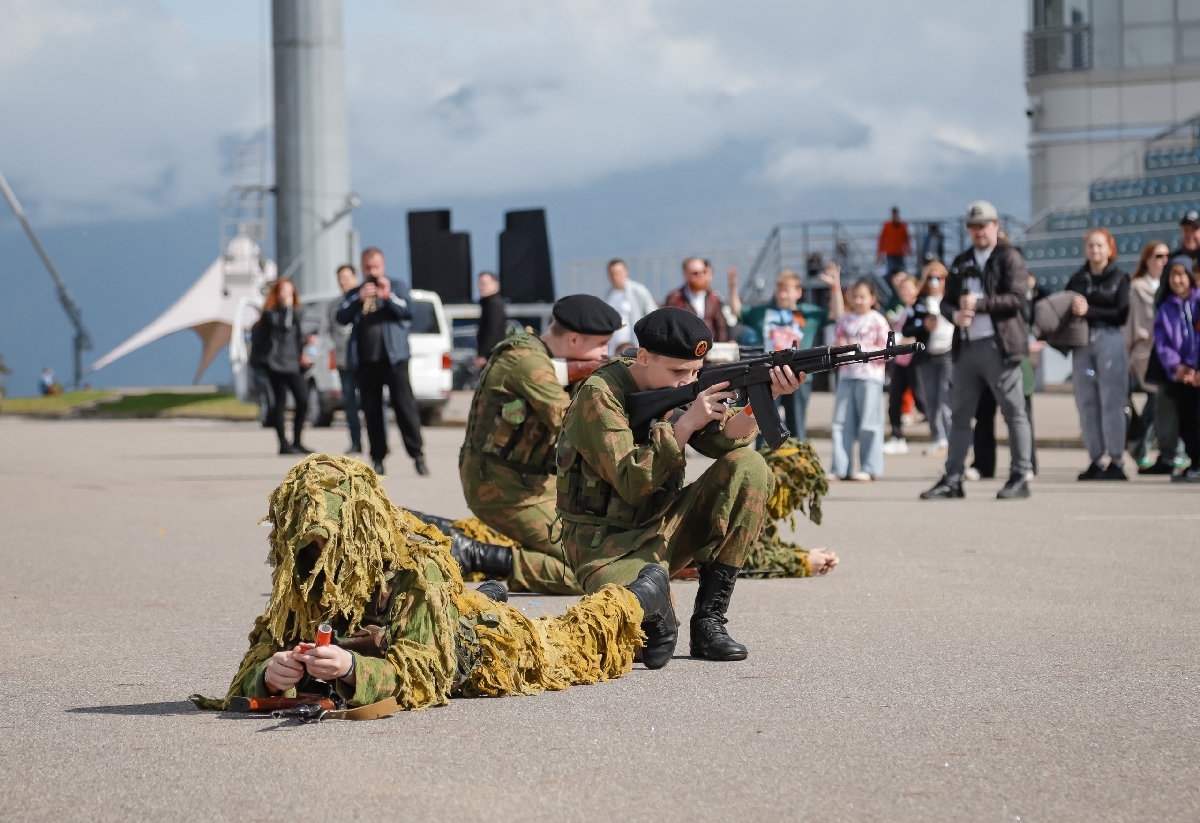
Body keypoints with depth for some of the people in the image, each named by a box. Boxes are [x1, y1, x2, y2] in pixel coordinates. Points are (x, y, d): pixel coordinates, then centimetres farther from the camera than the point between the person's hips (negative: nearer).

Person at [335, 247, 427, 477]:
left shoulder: (396, 289, 10)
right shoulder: (354, 294, 16)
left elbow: (409, 312, -5)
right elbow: (341, 317, 1)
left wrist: (388, 296, -17)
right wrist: (359, 299, -13)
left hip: (393, 358, -3)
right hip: (365, 361, 3)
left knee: (405, 407, -6)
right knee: (372, 412, 4)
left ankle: (417, 455, -4)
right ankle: (378, 458, 9)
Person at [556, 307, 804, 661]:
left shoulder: (677, 386, 5)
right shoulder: (600, 395, -16)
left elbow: (723, 441, -10)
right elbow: (631, 484, -23)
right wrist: (685, 424, -27)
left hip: (664, 526, 7)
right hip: (608, 544, -7)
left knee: (748, 468, -13)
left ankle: (709, 620, -9)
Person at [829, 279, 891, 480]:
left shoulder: (878, 321, -1)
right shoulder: (844, 320, 13)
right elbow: (836, 346, 19)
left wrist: (862, 348, -13)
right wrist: (840, 348, -4)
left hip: (869, 377, -5)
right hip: (846, 375, 5)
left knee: (868, 424, -2)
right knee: (842, 423, 2)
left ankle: (869, 469, 4)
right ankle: (840, 469, 5)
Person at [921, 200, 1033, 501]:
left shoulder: (1009, 258, 0)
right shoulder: (961, 263, 19)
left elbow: (1016, 298, -12)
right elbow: (946, 301, 18)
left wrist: (978, 303, -16)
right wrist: (956, 315, -4)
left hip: (999, 346, -6)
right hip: (966, 348, 6)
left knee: (1014, 412, -3)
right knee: (960, 414, 6)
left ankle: (1020, 476, 1)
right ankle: (952, 479, 9)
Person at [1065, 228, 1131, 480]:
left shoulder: (1119, 279, 4)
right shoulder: (1077, 279, 14)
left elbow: (1121, 315, -5)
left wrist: (1089, 311, -12)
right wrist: (1072, 310, -9)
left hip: (1109, 339, -4)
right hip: (1082, 343, 4)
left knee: (1111, 401, -7)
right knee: (1086, 402, 2)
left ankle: (1115, 461, -5)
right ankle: (1095, 460, 7)